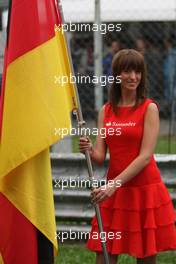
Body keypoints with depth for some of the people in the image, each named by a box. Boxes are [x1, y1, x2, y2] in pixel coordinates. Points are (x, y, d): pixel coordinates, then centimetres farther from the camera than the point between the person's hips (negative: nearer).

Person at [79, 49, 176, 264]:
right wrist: (89, 150, -19)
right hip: (113, 191, 4)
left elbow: (145, 156, -13)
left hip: (145, 190, -3)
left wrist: (115, 184, -21)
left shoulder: (149, 108, -5)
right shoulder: (106, 111, 8)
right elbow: (100, 157, 4)